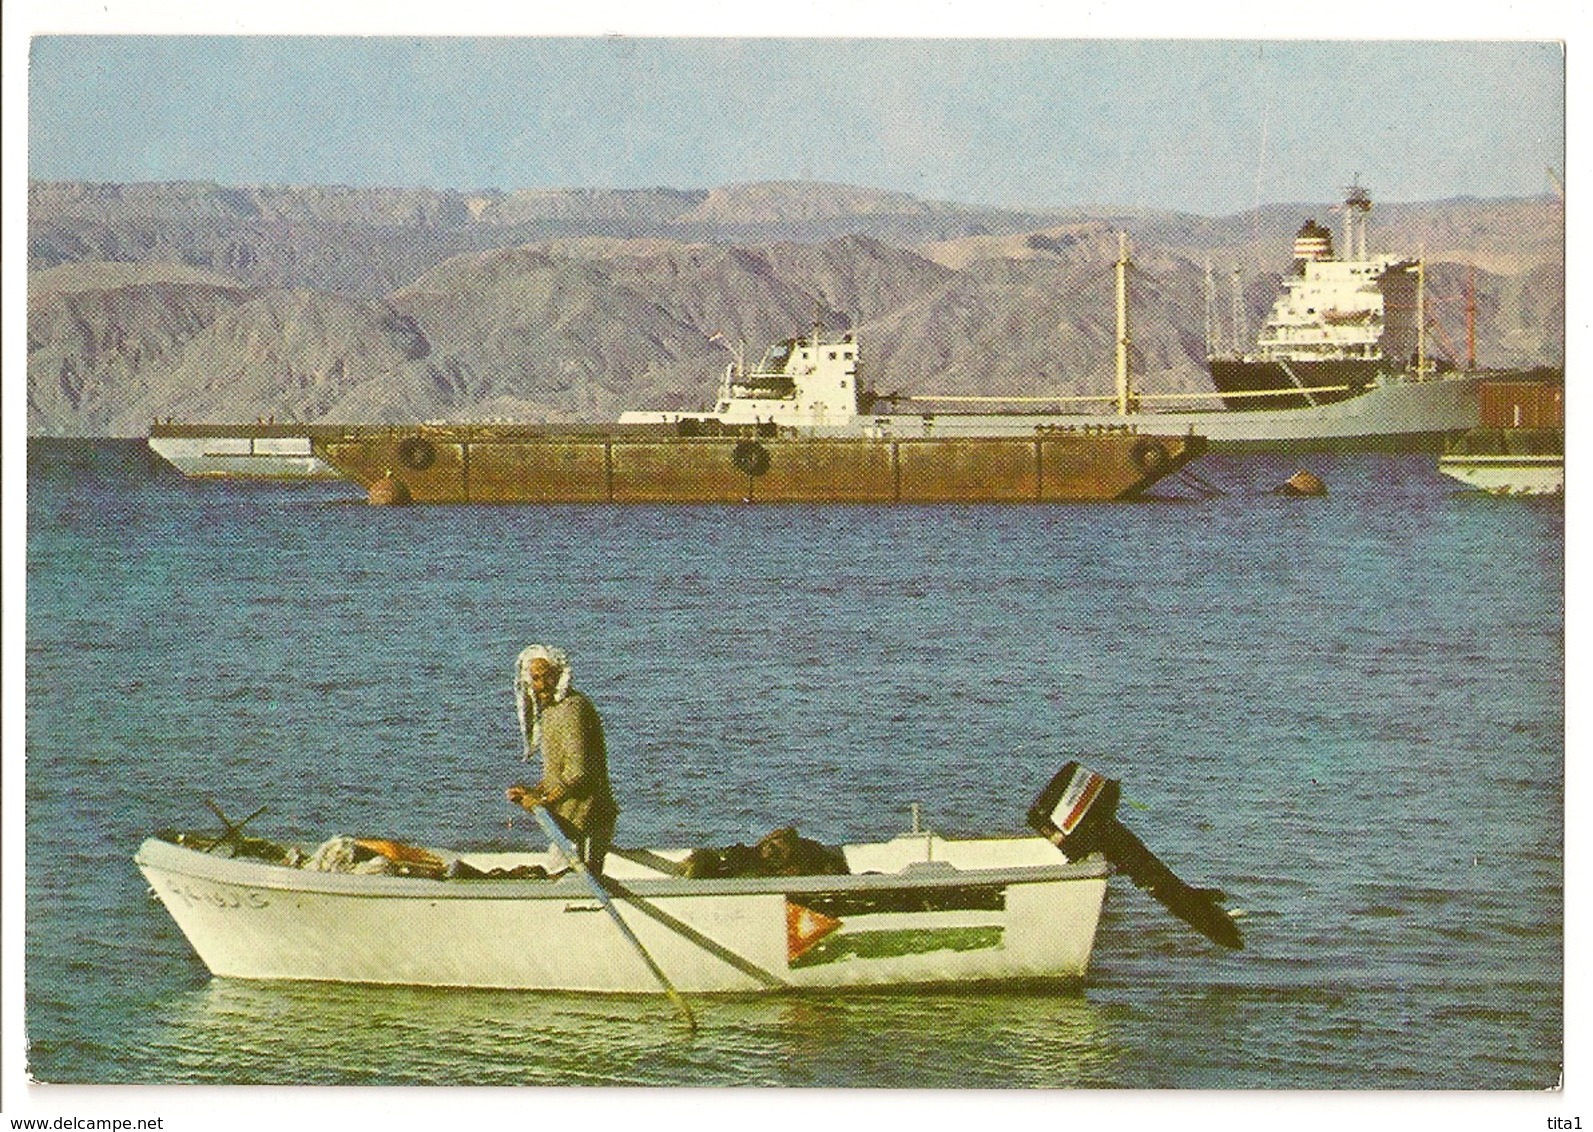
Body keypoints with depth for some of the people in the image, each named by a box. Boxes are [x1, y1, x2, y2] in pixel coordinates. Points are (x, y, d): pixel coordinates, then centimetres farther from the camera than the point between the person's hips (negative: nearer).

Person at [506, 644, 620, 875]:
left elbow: (578, 771, -23)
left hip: (585, 818, -10)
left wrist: (543, 800, -15)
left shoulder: (573, 708, -15)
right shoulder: (551, 710, 17)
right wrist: (533, 792, 9)